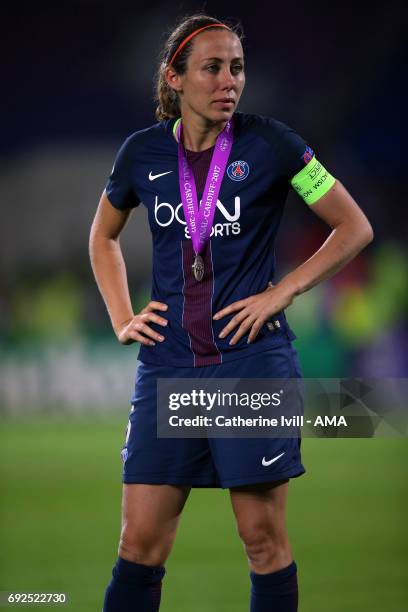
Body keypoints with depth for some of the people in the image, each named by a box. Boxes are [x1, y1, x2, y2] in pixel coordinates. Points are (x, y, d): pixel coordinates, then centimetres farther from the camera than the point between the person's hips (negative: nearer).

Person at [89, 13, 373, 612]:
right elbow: (103, 236, 24)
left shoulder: (268, 142, -5)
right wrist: (121, 317, 11)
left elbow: (355, 228, 1)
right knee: (140, 541, 1)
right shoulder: (144, 152, 4)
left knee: (264, 537, 1)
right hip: (168, 367, 3)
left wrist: (280, 293, -6)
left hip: (253, 361, -3)